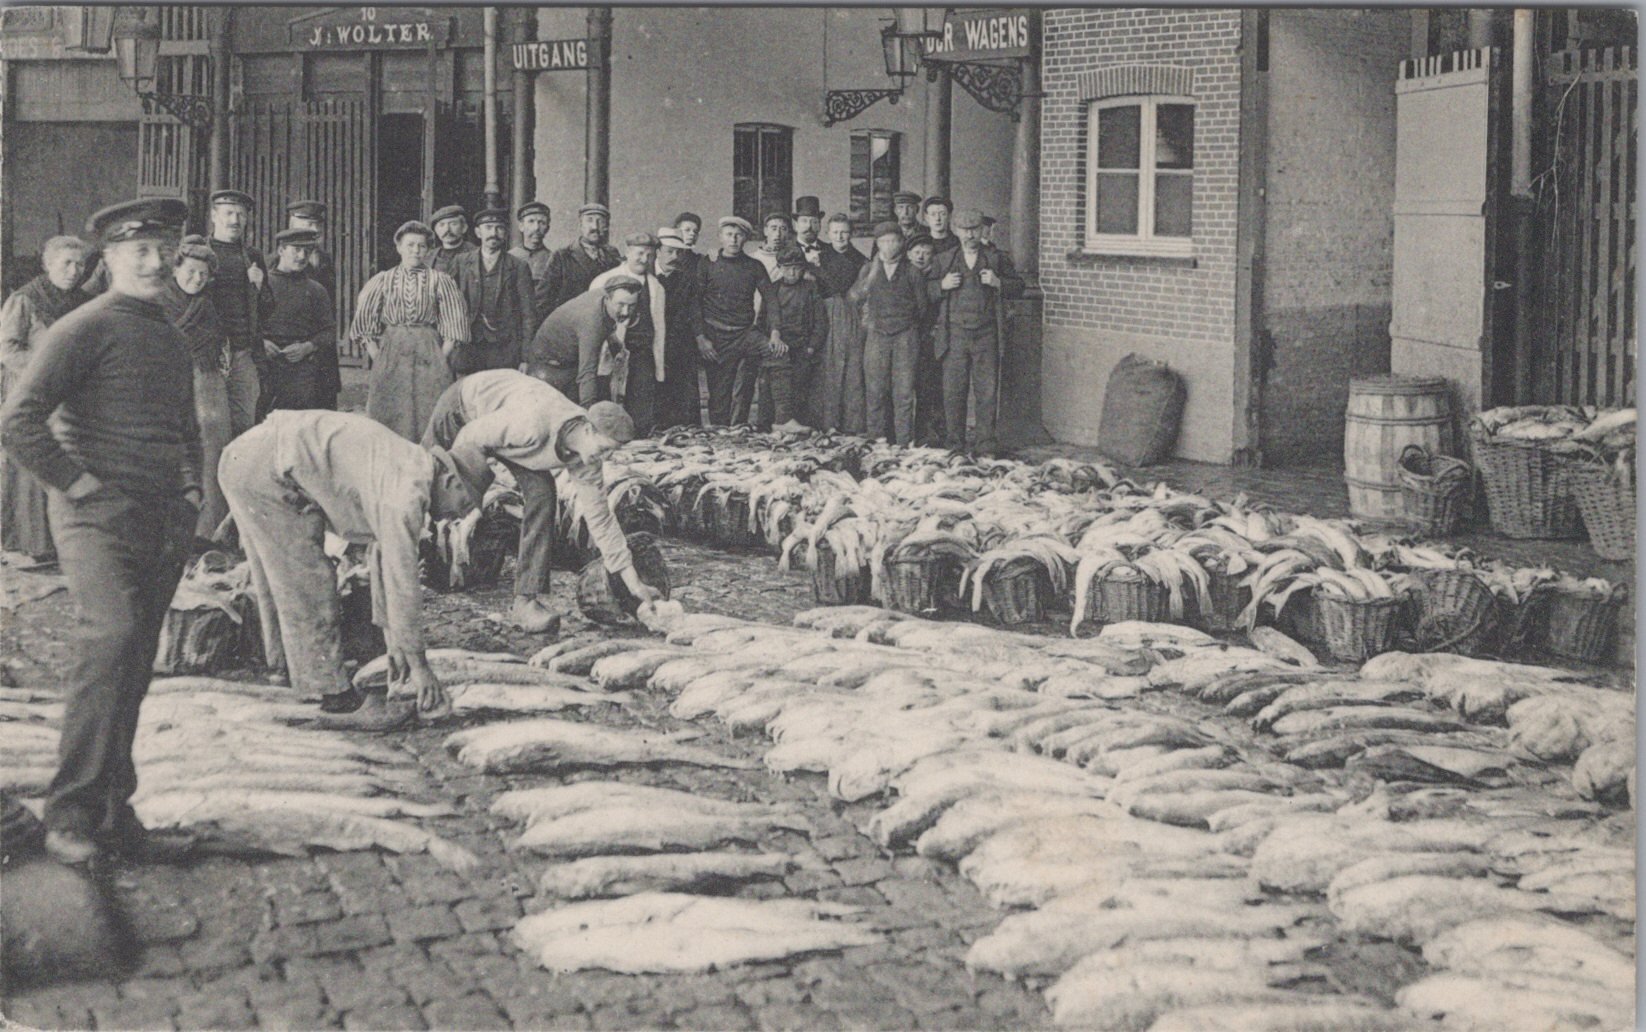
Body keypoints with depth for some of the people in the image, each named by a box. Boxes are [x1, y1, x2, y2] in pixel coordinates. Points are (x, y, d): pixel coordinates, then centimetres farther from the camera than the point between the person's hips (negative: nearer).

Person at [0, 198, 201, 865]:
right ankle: (72, 812, -19)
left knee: (136, 660, 5)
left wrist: (191, 490, 21)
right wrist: (75, 481, -13)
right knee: (111, 635, -22)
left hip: (165, 519, 8)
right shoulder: (84, 329, -5)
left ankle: (114, 804, 13)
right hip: (98, 511, -7)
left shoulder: (172, 341, 20)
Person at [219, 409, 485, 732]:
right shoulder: (408, 491, -16)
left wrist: (393, 641, 25)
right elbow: (402, 579, -17)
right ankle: (337, 699, 1)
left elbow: (383, 557, 23)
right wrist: (418, 665, -9)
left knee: (281, 586, 20)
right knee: (308, 590, -5)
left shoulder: (409, 465, 15)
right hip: (265, 472, -11)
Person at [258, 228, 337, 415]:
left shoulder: (316, 291, 15)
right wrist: (259, 343, -9)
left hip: (304, 370, 1)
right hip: (265, 368, -1)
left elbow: (329, 331, 10)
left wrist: (307, 347, -7)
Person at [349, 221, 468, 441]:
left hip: (429, 351, -1)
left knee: (429, 415, -4)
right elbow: (364, 320, 8)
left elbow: (455, 322, 2)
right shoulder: (382, 281, 7)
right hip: (390, 352, 1)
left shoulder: (439, 281, 4)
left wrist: (443, 355, -6)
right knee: (389, 416, -2)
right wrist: (375, 354, -1)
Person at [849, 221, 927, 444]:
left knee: (904, 393, -5)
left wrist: (906, 322, 11)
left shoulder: (912, 271, 8)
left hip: (905, 336, -1)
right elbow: (853, 297, 1)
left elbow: (921, 306, 13)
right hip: (877, 335, 1)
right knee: (875, 392, -3)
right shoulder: (869, 268, 12)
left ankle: (904, 444, -2)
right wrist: (871, 275, -8)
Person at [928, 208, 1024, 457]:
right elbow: (925, 293, 12)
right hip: (955, 334, 1)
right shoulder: (943, 261, 12)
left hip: (987, 335, 0)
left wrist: (998, 283, -7)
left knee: (987, 392, -1)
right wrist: (942, 285, -7)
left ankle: (987, 446, 6)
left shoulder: (998, 259, 10)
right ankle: (955, 447, 9)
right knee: (953, 392, 0)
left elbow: (1018, 287, 11)